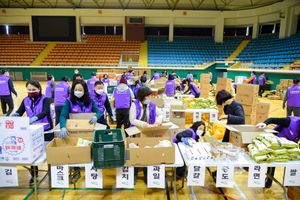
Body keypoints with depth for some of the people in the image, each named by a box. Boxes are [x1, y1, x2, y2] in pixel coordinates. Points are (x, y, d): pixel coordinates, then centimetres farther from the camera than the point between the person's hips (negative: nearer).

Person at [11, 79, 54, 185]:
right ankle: (34, 174, 30)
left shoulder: (45, 99, -13)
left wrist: (35, 118, -45)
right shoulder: (26, 100, 3)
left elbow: (45, 112, -28)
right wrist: (14, 115, -23)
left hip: (46, 131, -4)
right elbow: (19, 112, 0)